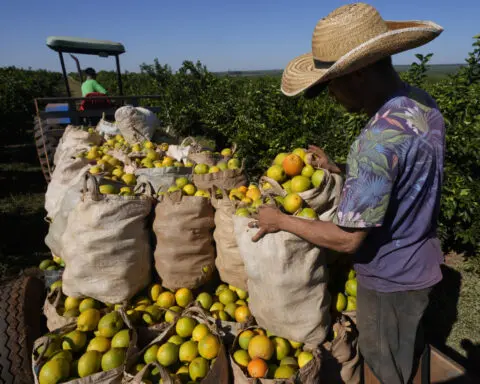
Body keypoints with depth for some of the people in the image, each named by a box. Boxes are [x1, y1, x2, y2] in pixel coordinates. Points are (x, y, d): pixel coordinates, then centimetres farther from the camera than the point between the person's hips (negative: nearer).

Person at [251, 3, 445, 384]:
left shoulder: (377, 141, -34)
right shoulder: (423, 103, -5)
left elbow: (347, 238, -28)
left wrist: (279, 220, -16)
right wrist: (337, 172, 4)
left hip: (390, 280, -8)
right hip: (420, 265, 8)